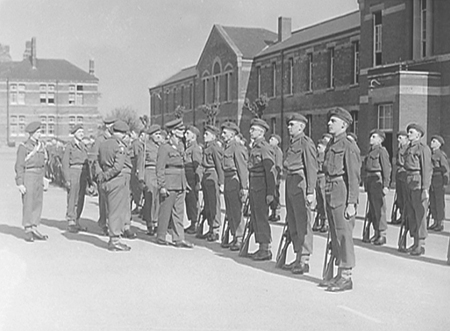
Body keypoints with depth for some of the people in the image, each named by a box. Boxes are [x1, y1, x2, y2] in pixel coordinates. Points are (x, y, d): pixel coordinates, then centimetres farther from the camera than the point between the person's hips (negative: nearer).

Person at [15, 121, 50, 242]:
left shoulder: (41, 145, 10)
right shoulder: (24, 147, -9)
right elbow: (19, 166, -9)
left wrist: (43, 178, 15)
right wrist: (20, 183, -14)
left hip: (39, 177, 6)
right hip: (28, 176, -6)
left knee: (38, 203, 7)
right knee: (28, 204, -2)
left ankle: (34, 228, 14)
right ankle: (28, 231, 6)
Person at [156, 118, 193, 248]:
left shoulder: (178, 148, 15)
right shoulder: (164, 148, -9)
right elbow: (160, 169, -12)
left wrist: (185, 184, 16)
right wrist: (161, 186, -16)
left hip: (180, 186, 8)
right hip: (169, 185, -8)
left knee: (179, 213, 7)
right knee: (165, 212, 2)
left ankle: (178, 239, 10)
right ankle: (161, 237, 14)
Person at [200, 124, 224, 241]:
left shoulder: (215, 148, -12)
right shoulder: (207, 147, 15)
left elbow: (219, 165, -14)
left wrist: (220, 182, -16)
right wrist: (202, 180, 17)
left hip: (212, 177, -9)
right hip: (206, 176, 9)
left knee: (214, 204, -3)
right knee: (207, 205, 13)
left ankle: (216, 230, 4)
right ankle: (211, 229, 22)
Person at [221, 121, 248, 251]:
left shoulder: (237, 148, -12)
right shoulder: (227, 147, 17)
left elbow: (242, 168, -16)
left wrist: (244, 188, -20)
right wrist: (223, 184, 19)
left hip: (235, 182, -9)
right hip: (228, 183, 9)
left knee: (237, 212, -5)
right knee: (230, 212, 13)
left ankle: (240, 240, 2)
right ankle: (235, 238, 21)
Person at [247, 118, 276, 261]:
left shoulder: (264, 148, -14)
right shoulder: (254, 147, 14)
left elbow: (271, 171, -18)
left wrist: (270, 193, -21)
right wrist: (249, 189, 18)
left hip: (261, 188, -9)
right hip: (253, 187, 9)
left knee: (262, 218, -4)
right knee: (255, 218, 12)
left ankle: (266, 250, 3)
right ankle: (261, 248, 20)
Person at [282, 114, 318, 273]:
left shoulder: (306, 143, -11)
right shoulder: (292, 143, 18)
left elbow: (312, 168, -16)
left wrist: (310, 192, -21)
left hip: (300, 184, -10)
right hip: (290, 183, 10)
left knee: (302, 223, -5)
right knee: (292, 223, 13)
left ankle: (305, 261, 1)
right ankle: (298, 258, 23)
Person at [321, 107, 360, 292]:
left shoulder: (348, 147, -11)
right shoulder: (331, 145, 16)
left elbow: (354, 177, -14)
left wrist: (351, 204, -18)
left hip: (342, 195, -9)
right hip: (330, 194, 9)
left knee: (344, 235, -4)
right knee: (335, 235, 13)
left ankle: (346, 277, 3)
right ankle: (340, 275, 22)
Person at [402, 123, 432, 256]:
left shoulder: (423, 148, -10)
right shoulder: (409, 149, 16)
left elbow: (427, 169, -15)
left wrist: (425, 189, -20)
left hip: (419, 184, -9)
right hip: (409, 184, 9)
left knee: (420, 214, -4)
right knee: (411, 214, 10)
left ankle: (421, 246, 2)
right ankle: (415, 243, 19)